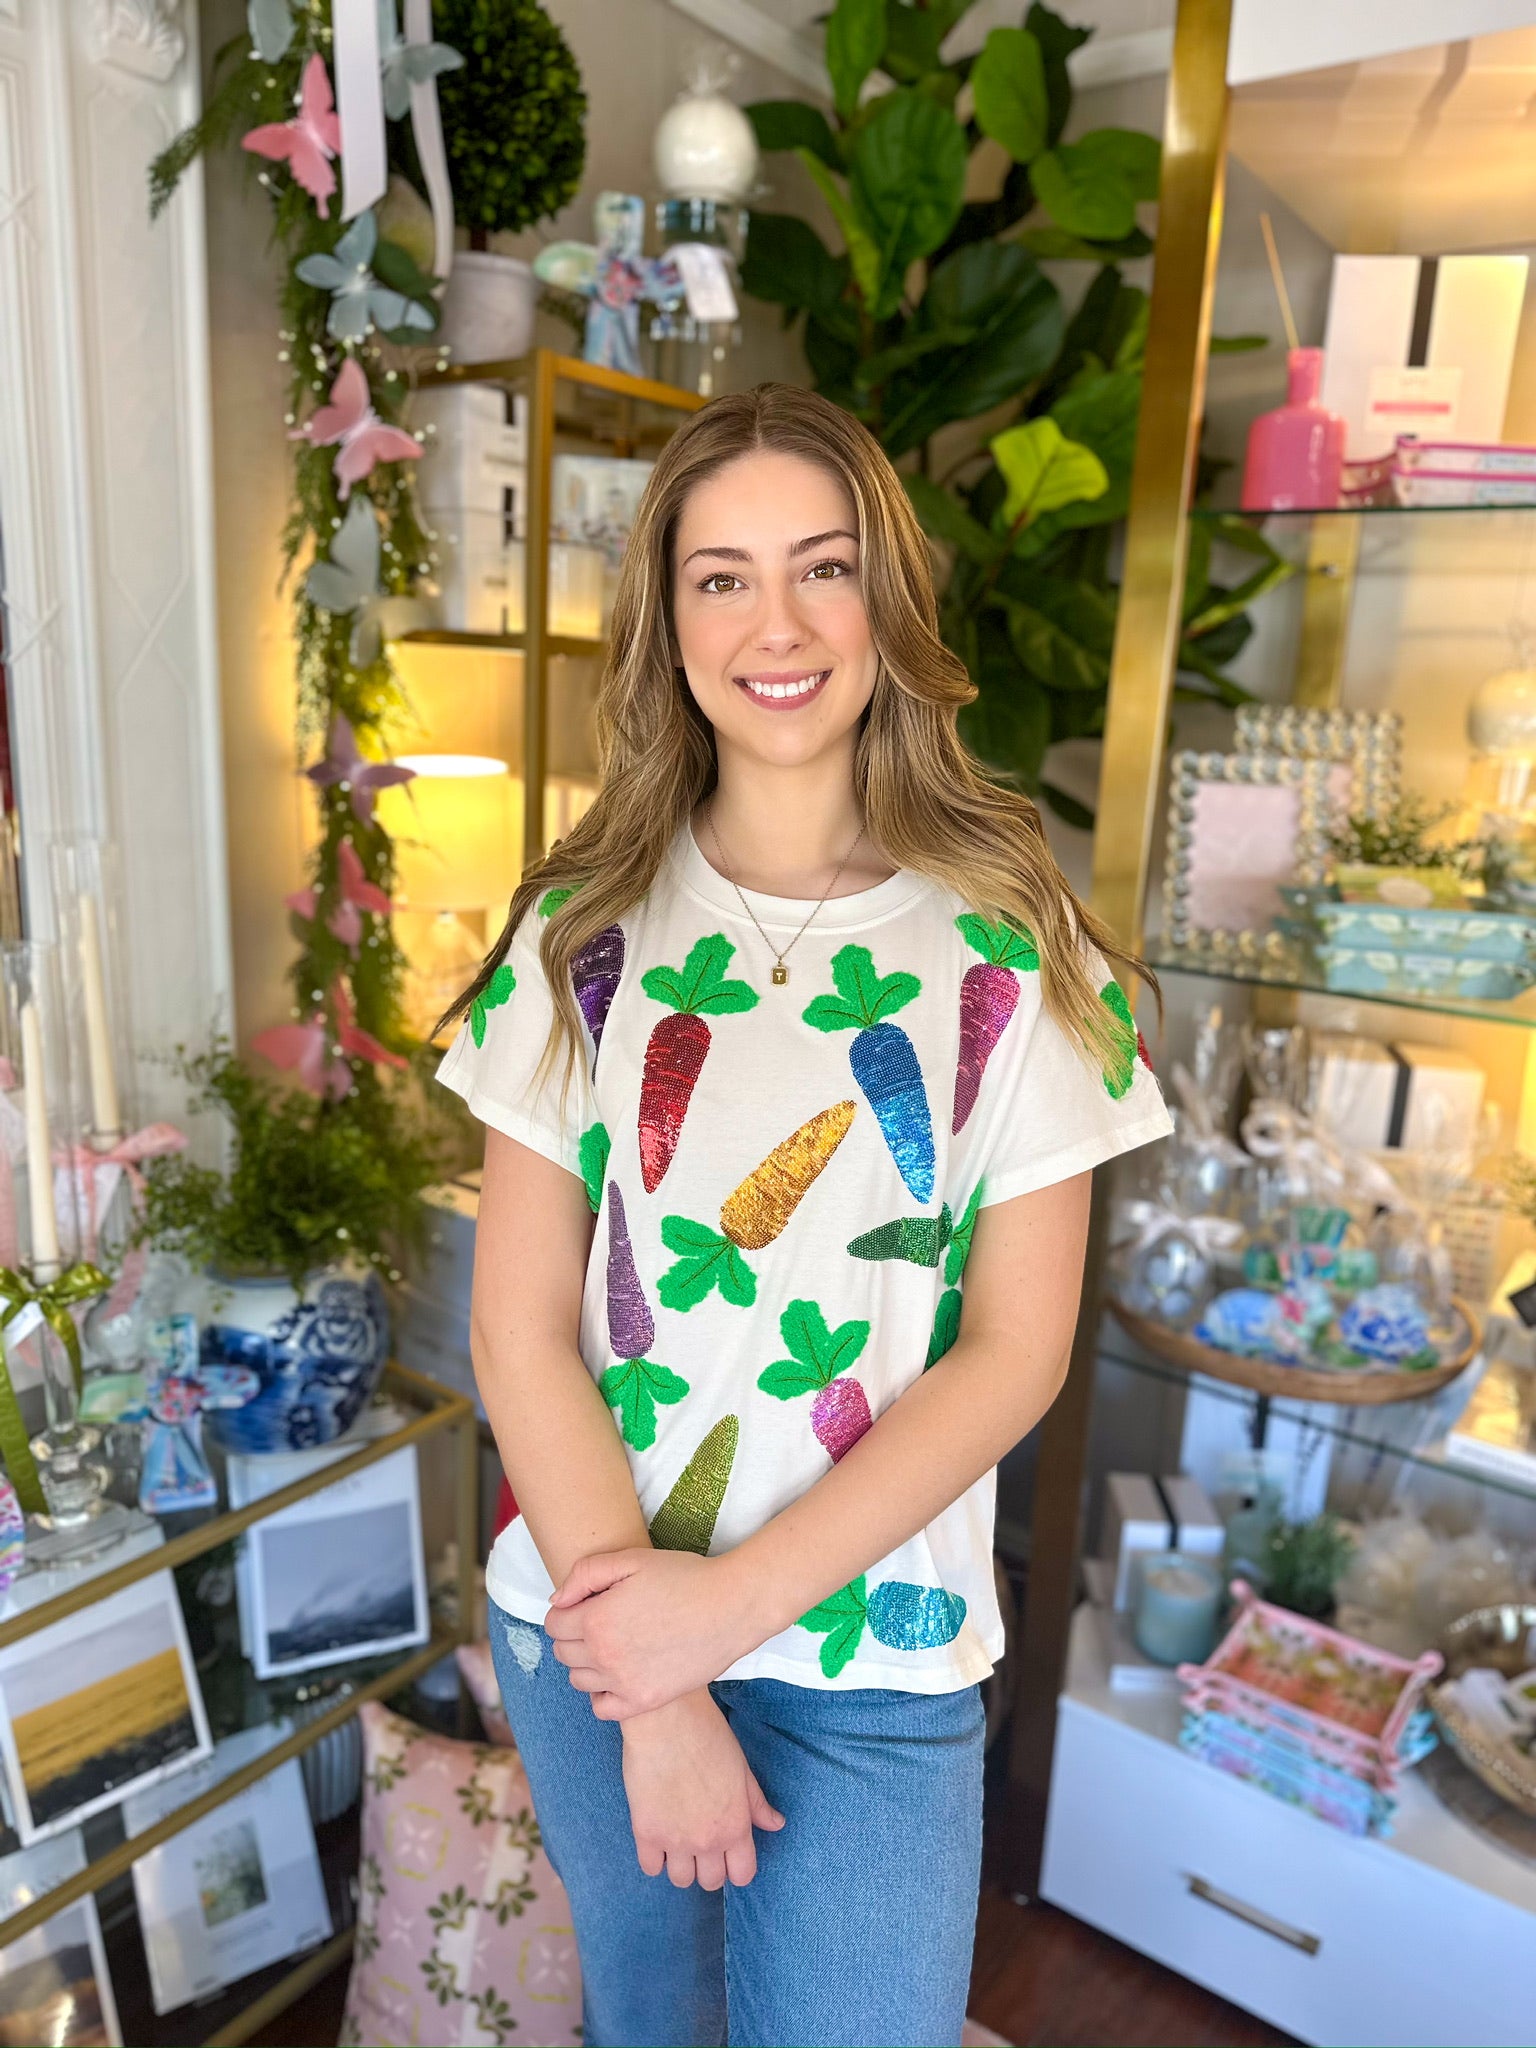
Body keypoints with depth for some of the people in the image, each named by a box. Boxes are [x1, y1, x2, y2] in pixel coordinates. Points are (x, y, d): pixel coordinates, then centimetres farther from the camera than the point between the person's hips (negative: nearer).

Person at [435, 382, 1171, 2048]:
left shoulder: (1009, 944, -10)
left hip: (872, 1661, -1)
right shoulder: (587, 928, -6)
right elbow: (519, 1330, -8)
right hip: (586, 1622, 2)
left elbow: (1014, 1351, -10)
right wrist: (653, 1702, -12)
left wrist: (733, 1601, -16)